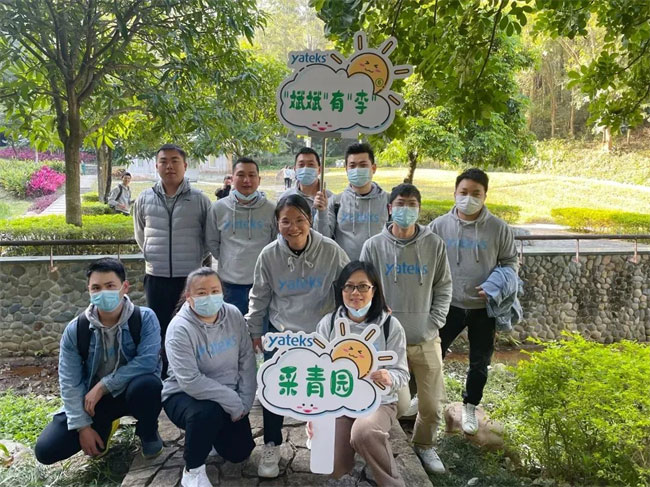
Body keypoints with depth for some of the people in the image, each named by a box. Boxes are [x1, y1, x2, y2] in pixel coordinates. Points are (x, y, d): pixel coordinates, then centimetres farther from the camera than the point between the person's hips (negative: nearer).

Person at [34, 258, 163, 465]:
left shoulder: (144, 318, -17)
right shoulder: (75, 330, -10)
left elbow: (147, 362, -29)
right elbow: (69, 382, -9)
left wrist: (102, 386, -26)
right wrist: (83, 426, -14)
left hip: (132, 391, -3)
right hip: (92, 399, 3)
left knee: (147, 384, -38)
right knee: (46, 450, -11)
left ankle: (148, 434, -3)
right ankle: (104, 427, 19)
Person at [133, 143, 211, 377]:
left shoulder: (199, 199, -4)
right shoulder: (145, 199, 3)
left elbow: (209, 236, 6)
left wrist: (196, 258, 4)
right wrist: (152, 255, 11)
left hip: (191, 276, -2)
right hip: (156, 276, 2)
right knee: (158, 331, 12)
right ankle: (162, 378, 26)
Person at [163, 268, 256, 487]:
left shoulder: (233, 315, -9)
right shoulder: (180, 328, -24)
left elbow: (247, 360, -4)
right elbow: (191, 381, -31)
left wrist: (244, 401, -10)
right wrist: (234, 402, -27)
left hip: (229, 397, 5)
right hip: (184, 395, -5)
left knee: (239, 453, 4)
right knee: (208, 411, -37)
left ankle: (213, 432, 37)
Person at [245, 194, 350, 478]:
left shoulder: (330, 250, -18)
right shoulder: (269, 255, -14)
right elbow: (259, 297, 0)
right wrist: (254, 331, 6)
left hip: (322, 333, 0)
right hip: (281, 333, 1)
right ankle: (271, 446, 27)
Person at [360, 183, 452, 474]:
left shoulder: (435, 245, 0)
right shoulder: (374, 246, -3)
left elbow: (443, 288, 6)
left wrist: (434, 324, -3)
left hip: (426, 340, 2)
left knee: (432, 404, 10)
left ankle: (425, 445, 37)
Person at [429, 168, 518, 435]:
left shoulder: (498, 228, -8)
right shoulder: (439, 225, -6)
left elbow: (511, 261, 3)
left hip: (484, 307, 0)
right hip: (448, 304, 0)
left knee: (480, 362, 15)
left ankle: (470, 406, 38)